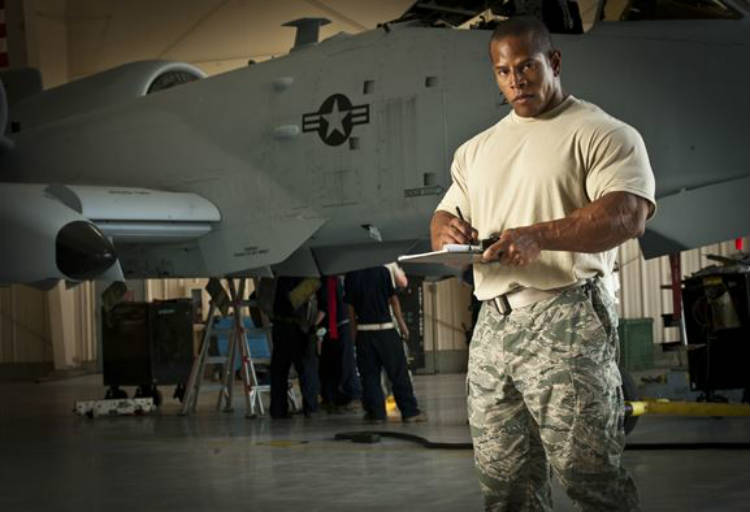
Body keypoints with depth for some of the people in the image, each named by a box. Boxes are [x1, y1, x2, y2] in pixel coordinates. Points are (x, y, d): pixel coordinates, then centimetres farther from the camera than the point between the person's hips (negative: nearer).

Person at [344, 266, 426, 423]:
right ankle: (409, 411, 3)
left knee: (369, 373, 8)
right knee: (398, 371, 3)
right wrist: (401, 322, 6)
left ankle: (376, 411, 7)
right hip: (386, 328, -1)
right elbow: (393, 299, -3)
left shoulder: (351, 276, -1)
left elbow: (350, 307, 2)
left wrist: (354, 332, 11)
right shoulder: (382, 271, -5)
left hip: (364, 330, 2)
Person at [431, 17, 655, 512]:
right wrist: (447, 231, -2)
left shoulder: (601, 132, 1)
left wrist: (539, 236, -25)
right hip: (493, 323, 6)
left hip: (565, 320, -6)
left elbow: (629, 214, -13)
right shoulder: (476, 149, 23)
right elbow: (445, 214, 25)